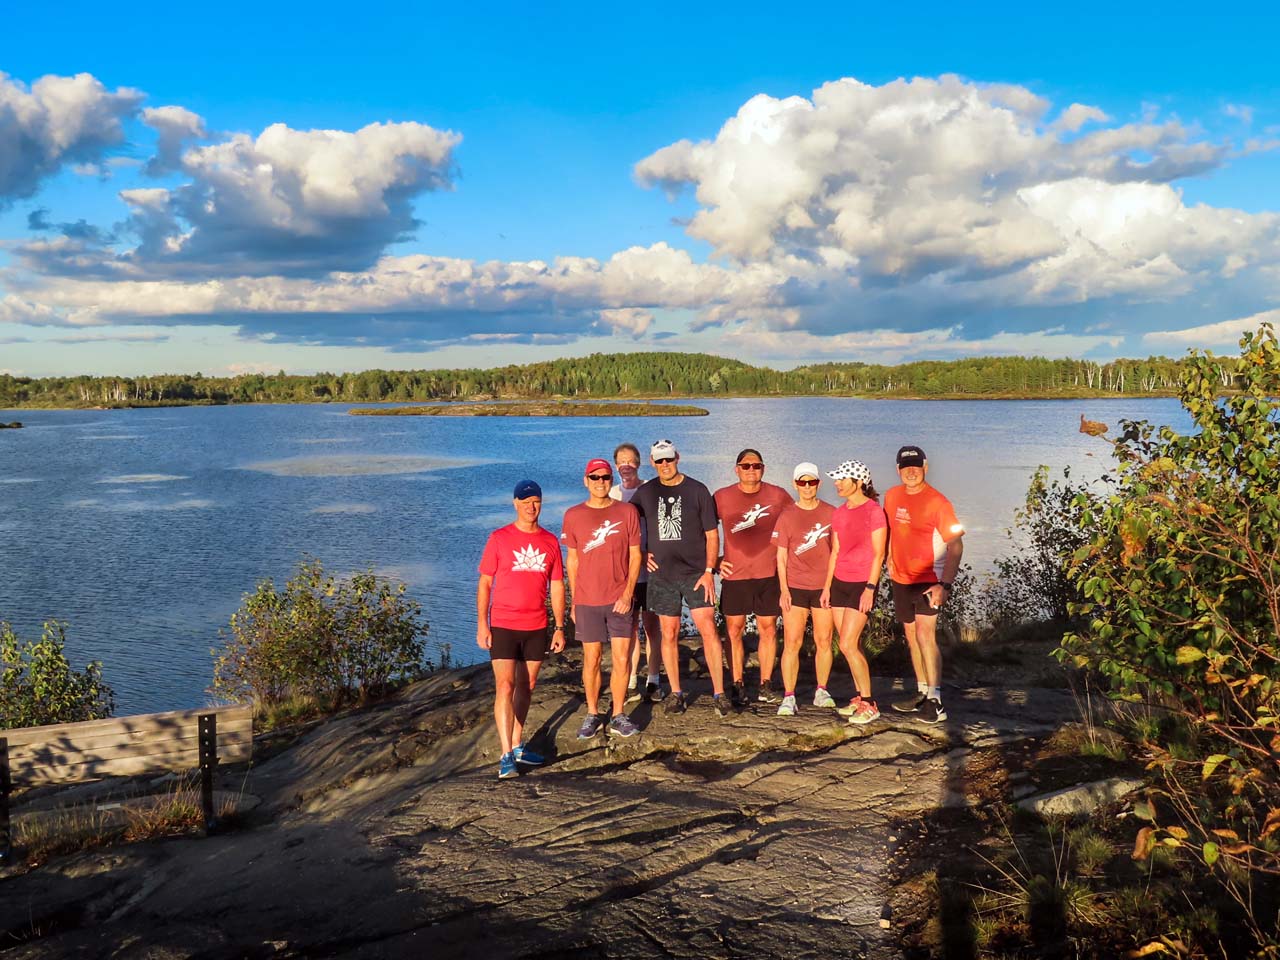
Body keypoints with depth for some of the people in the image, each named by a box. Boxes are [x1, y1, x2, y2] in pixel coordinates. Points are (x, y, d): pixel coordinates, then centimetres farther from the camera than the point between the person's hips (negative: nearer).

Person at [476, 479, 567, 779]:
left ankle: (517, 745, 26)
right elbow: (484, 583, -2)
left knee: (526, 687, 12)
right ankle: (506, 756, -10)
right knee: (505, 687, -10)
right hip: (503, 626, -4)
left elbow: (557, 586, 10)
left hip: (536, 627, 4)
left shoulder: (550, 541, 6)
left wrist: (560, 627, 6)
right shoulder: (499, 538, -3)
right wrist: (482, 625, -8)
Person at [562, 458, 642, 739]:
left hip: (619, 599, 0)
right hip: (587, 600, 0)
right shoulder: (573, 515, 3)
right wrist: (573, 601, 6)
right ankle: (592, 715, 18)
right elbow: (573, 561, 7)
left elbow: (635, 555, 2)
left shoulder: (627, 512, 2)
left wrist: (628, 593, -7)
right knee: (591, 660, 6)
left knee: (622, 659, 0)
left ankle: (618, 716, 12)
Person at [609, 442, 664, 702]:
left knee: (652, 624, 1)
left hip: (649, 569, -2)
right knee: (629, 626, 4)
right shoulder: (611, 494, 9)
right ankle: (630, 680, 10)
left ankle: (653, 680, 8)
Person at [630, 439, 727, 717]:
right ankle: (675, 692, 18)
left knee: (708, 630, -9)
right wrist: (641, 553, 4)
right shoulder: (645, 492, 6)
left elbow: (712, 534, 0)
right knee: (669, 634, 7)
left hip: (695, 573, -2)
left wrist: (709, 571, -8)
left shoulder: (697, 490, 0)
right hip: (661, 575, 2)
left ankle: (719, 694, -4)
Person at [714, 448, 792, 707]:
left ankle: (765, 686, 13)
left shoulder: (778, 495, 3)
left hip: (769, 574, 0)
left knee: (768, 629, 3)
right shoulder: (721, 497, 2)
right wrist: (714, 561, 3)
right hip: (734, 575, 0)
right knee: (733, 630, 0)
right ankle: (738, 686, 9)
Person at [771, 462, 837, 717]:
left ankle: (821, 691, 20)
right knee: (792, 642, -6)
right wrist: (783, 589, -4)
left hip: (824, 587, 1)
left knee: (824, 641, 6)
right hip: (795, 587, -1)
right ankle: (789, 698, -5)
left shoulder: (831, 514, 6)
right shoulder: (787, 516, 4)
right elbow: (781, 557, 4)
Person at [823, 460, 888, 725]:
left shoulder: (873, 511, -11)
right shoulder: (840, 512, 10)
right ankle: (859, 697, 19)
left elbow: (878, 554, -13)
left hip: (862, 584, -7)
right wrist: (827, 586, 12)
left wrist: (870, 589, -17)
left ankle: (869, 704, -1)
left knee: (847, 645, -11)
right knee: (851, 645, 9)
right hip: (840, 583, 7)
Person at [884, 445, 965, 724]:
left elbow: (956, 546, -18)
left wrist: (945, 585, -26)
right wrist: (890, 562, 14)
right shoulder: (892, 496, 4)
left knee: (924, 632, -19)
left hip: (929, 579, -7)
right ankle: (922, 692, 28)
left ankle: (935, 701, -18)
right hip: (901, 578, 7)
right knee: (911, 634, 14)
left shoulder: (937, 502, -15)